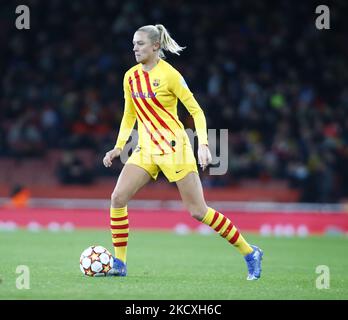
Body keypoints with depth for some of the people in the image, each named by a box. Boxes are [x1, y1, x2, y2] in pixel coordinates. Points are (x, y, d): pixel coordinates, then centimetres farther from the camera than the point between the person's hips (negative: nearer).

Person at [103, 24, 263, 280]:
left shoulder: (169, 74, -11)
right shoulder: (131, 77, 7)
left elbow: (196, 111, -9)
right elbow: (129, 116, 19)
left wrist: (203, 144, -19)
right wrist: (118, 147, 8)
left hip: (174, 148, -6)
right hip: (146, 149, 6)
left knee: (198, 211, -5)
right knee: (118, 197, -12)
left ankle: (250, 253, 9)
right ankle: (119, 263, -2)